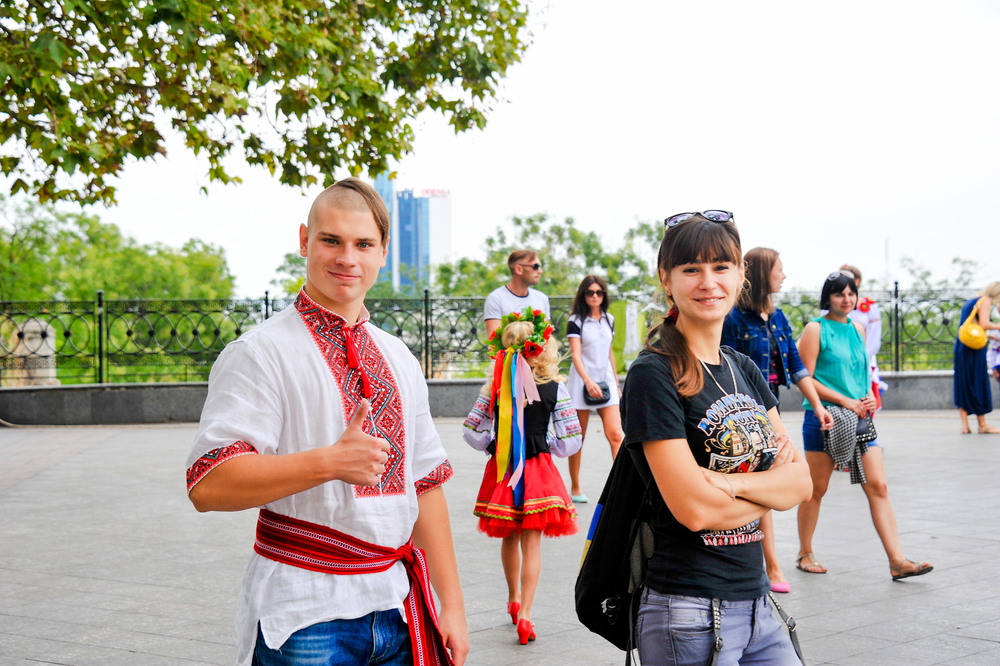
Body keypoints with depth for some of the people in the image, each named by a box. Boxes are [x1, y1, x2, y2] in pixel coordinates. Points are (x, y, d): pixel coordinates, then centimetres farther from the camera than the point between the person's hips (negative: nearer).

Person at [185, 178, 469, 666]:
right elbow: (207, 485, -18)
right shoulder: (261, 352, -8)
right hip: (305, 614, -5)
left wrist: (452, 604, 10)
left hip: (397, 607, 6)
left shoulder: (399, 361, 13)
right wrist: (330, 462, -26)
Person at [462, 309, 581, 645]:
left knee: (509, 537, 21)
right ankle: (524, 614, -6)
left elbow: (471, 431, -5)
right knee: (532, 543, 2)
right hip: (538, 471, -2)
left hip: (501, 468, 2)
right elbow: (571, 439, -7)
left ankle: (514, 599, 38)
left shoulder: (494, 386, -5)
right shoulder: (555, 388, -7)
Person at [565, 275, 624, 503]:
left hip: (606, 379, 4)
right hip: (582, 381, -4)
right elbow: (576, 355, -14)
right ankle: (575, 488, 14)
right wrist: (588, 381, -26)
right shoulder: (575, 321, -4)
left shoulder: (609, 320, 11)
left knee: (615, 435, -9)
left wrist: (616, 382, 19)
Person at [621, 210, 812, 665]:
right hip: (689, 613, -7)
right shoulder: (654, 375, -12)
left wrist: (734, 482, -15)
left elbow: (802, 482, 3)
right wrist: (771, 486, -3)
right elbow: (694, 509, -19)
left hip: (755, 604, 7)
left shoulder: (744, 370, 11)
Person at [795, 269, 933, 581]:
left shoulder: (857, 329, 14)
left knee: (878, 487, -3)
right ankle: (805, 554, 21)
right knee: (816, 489, 5)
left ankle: (897, 561, -6)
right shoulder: (816, 329, -4)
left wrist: (869, 397, 2)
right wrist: (845, 401, -15)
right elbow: (806, 379, -9)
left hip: (860, 418, 5)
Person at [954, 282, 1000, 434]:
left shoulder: (969, 302, 20)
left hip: (961, 344, 8)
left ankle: (964, 424, 4)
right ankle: (982, 425, 2)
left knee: (962, 385, 6)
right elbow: (984, 324, -18)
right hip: (974, 347, -8)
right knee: (978, 384, -2)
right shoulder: (986, 301, -5)